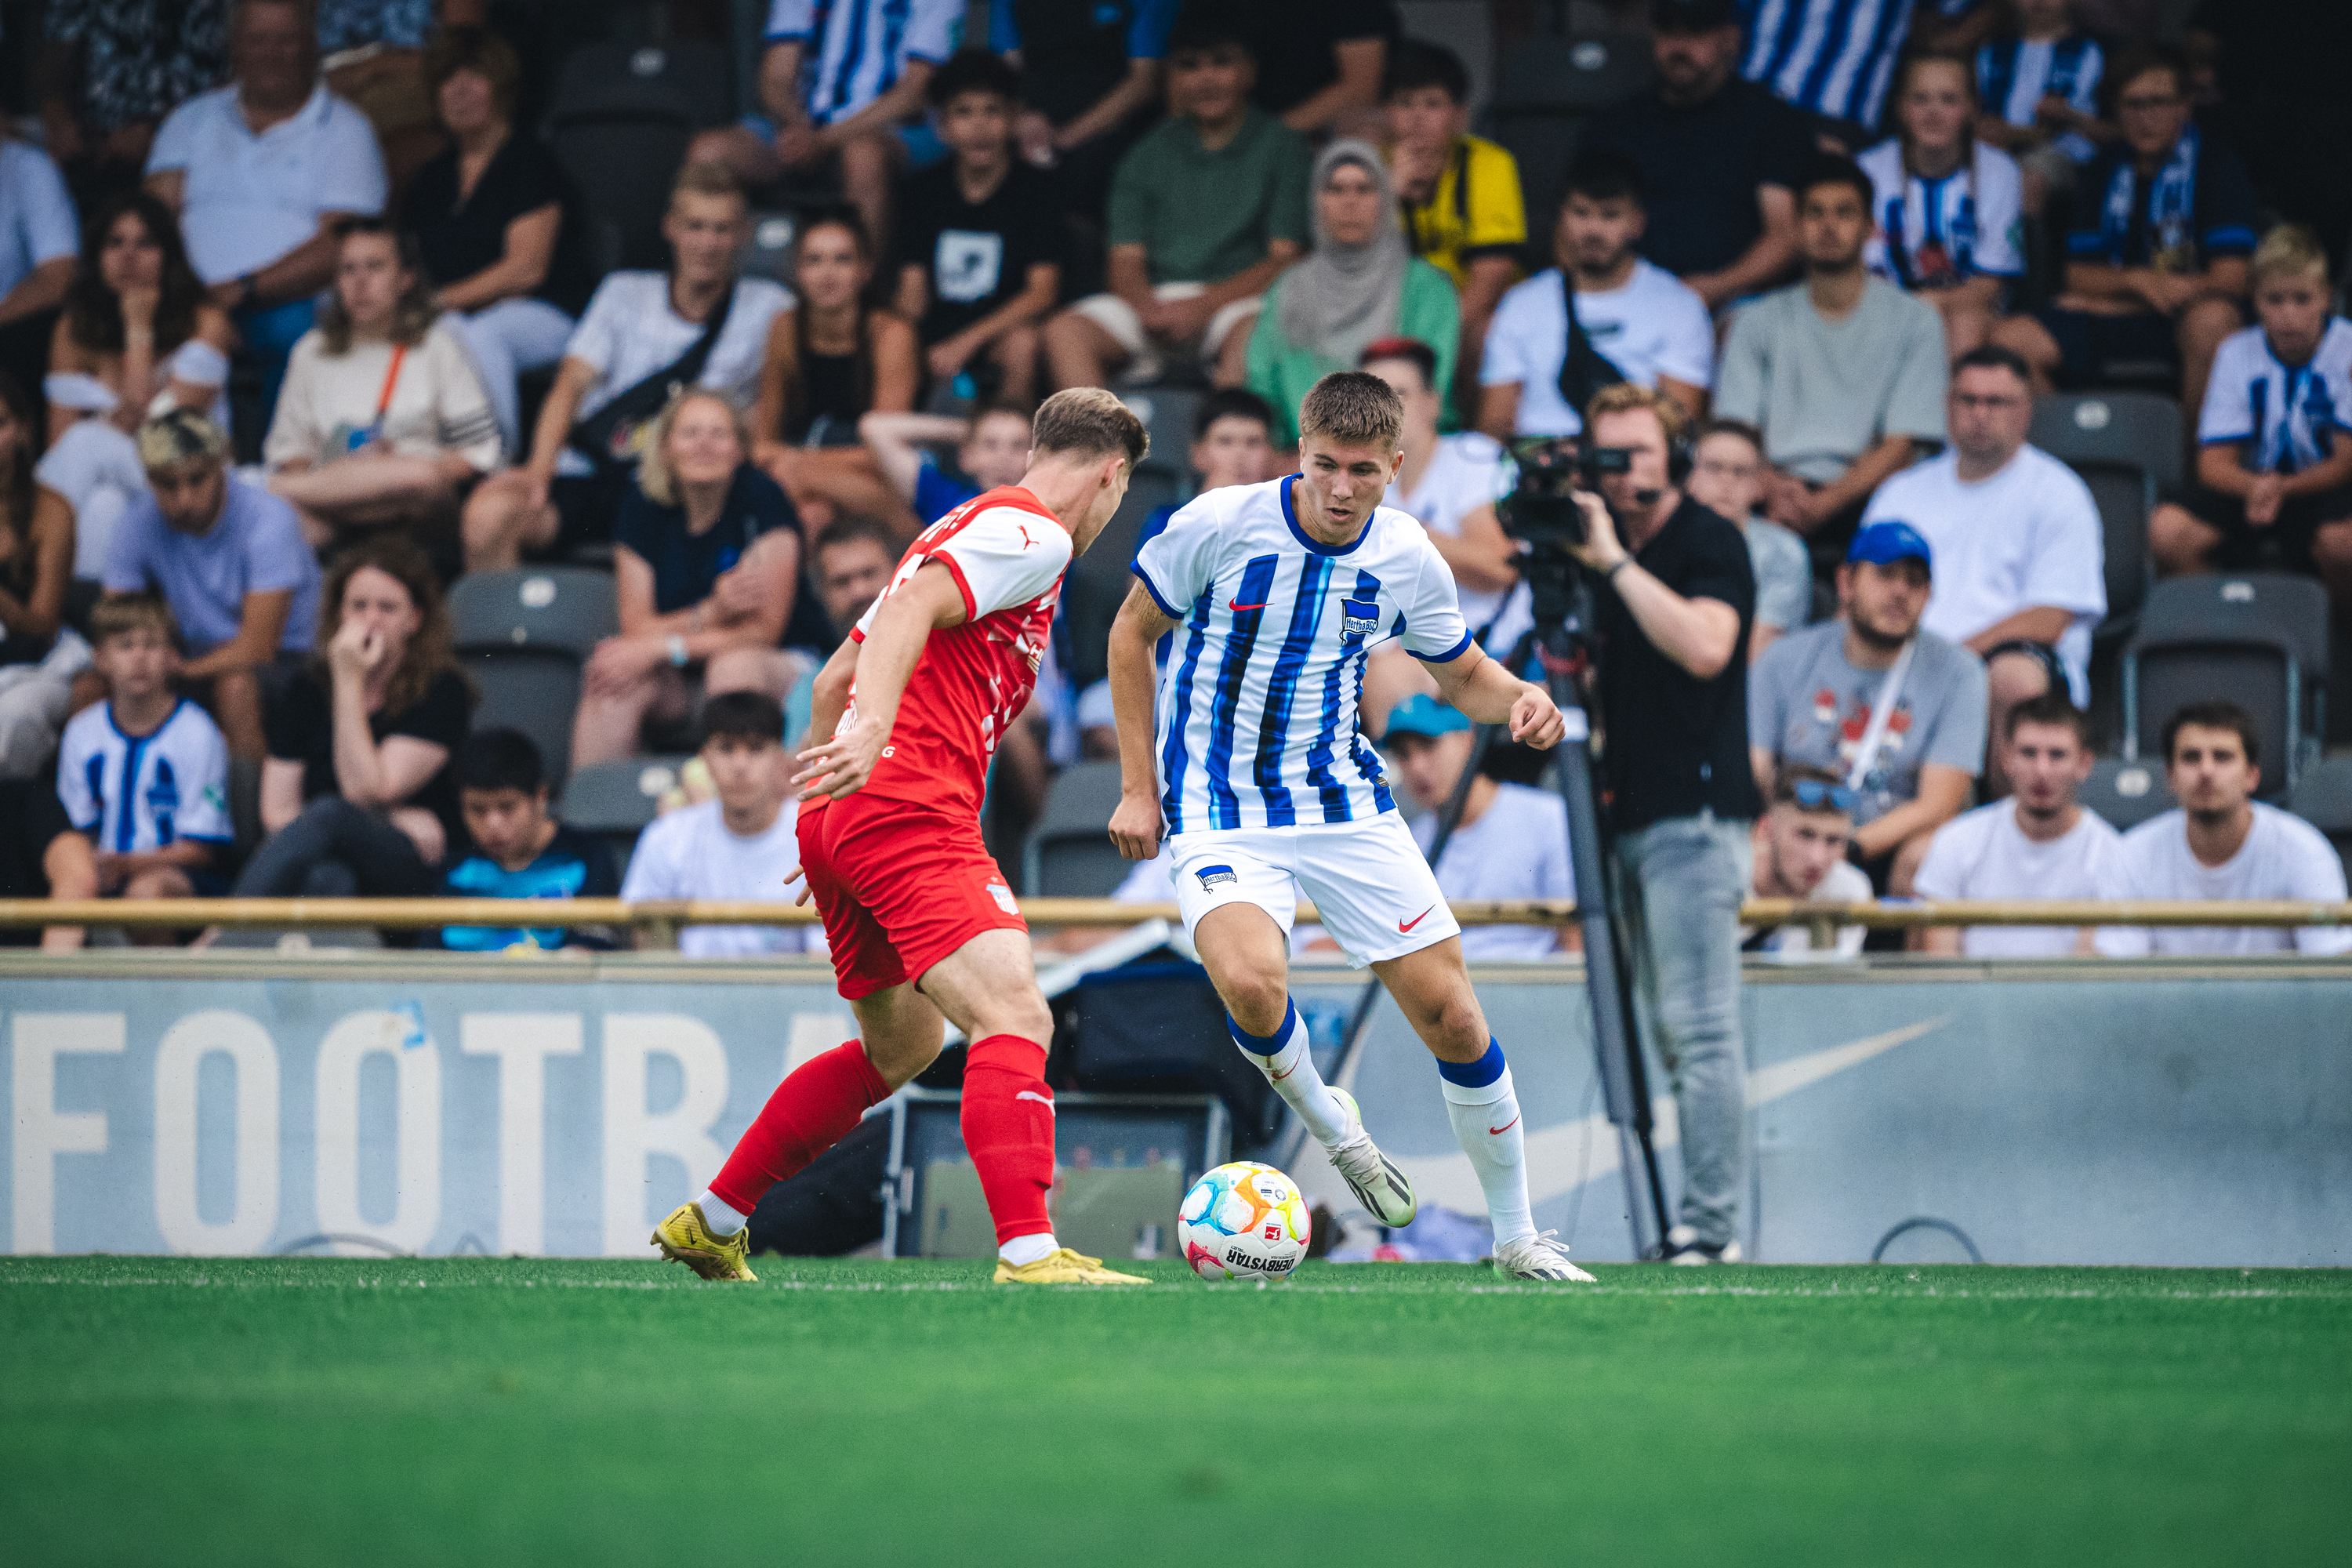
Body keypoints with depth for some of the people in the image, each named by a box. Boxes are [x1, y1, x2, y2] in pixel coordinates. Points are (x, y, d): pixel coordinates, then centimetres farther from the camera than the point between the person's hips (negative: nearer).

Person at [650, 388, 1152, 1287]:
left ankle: (710, 1224, 30)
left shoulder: (965, 529, 26)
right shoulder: (1033, 533, -3)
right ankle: (1028, 1252, -35)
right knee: (1015, 1017, -19)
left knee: (901, 1045, 24)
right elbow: (910, 608, -20)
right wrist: (872, 736, -34)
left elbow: (833, 680, 29)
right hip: (911, 813, -10)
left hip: (840, 812, 10)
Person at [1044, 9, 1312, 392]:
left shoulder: (1280, 146, 7)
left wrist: (1204, 305, -14)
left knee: (1251, 332, -39)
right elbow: (1125, 261, 10)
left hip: (1233, 301, -3)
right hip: (1152, 299, 3)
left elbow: (1286, 259, -1)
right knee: (1064, 332, -24)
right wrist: (1148, 307, -14)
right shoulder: (1149, 155, 16)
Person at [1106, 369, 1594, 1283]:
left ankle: (1517, 1238, 17)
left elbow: (1463, 674, 12)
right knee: (1250, 982, -32)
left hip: (1344, 800, 3)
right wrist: (1138, 787, -4)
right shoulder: (1221, 525, -14)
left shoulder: (1406, 558, -4)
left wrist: (1518, 700, -12)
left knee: (1453, 1017, -2)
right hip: (1219, 808, -3)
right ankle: (1328, 1126, 0)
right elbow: (1132, 633, 0)